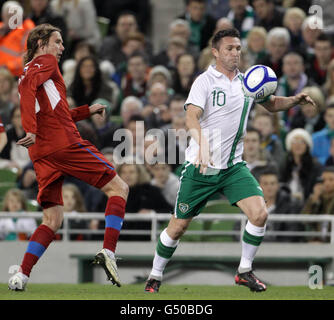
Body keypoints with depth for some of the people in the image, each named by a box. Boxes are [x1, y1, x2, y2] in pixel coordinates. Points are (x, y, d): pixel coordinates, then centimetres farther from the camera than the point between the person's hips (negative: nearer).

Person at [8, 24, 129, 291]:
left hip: (42, 153, 8)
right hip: (65, 143, -8)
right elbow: (29, 85, -18)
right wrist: (31, 129, -27)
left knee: (52, 221, 7)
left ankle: (21, 276, -8)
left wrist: (87, 111, 36)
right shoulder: (46, 62, 3)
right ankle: (108, 252, -16)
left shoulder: (27, 71, 29)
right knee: (118, 188, 0)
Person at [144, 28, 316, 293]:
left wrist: (294, 100, 1)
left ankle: (244, 271, 3)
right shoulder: (205, 81, -10)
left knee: (259, 214, -15)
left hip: (233, 166, 4)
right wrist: (203, 144, -41)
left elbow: (272, 104, 22)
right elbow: (192, 116, -23)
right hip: (200, 167, -4)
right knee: (178, 227, 2)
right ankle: (155, 276, 23)